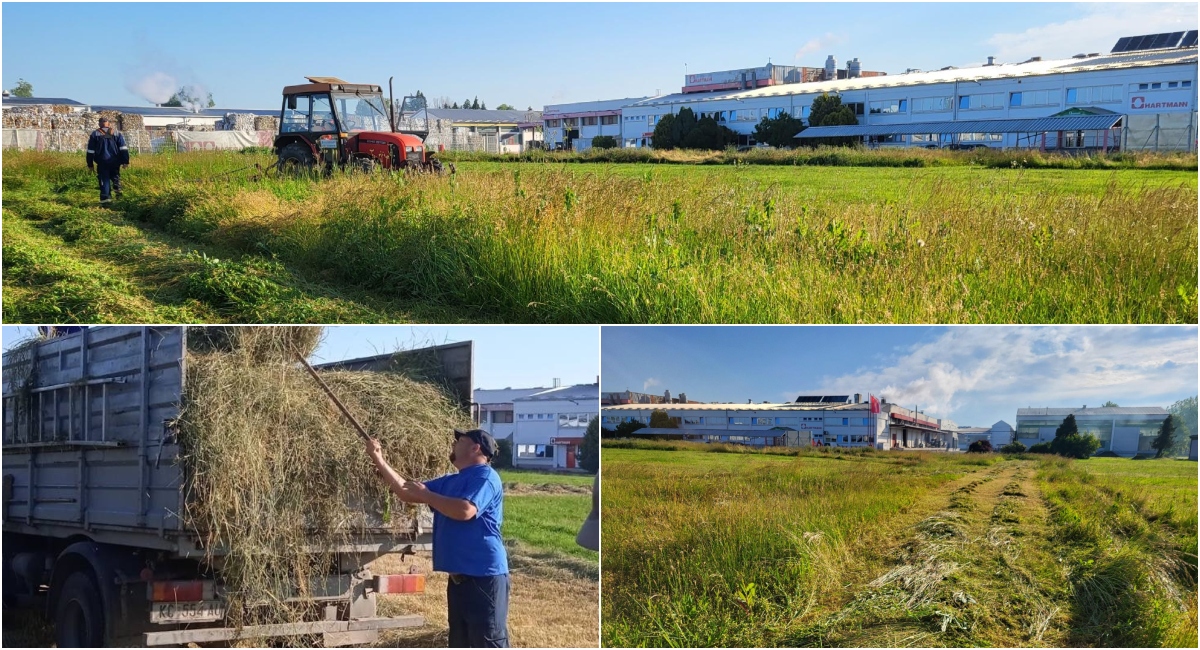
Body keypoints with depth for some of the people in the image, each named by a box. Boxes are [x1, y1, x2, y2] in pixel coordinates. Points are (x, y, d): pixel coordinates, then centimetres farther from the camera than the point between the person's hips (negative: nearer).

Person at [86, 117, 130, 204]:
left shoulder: (95, 134, 6)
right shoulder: (117, 134, 8)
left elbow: (90, 151, 5)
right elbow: (123, 149, 0)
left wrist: (90, 164, 9)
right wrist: (126, 161, -1)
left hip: (102, 162, -1)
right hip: (115, 162, 1)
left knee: (104, 180, 2)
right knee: (115, 177, 18)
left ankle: (105, 198, -8)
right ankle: (117, 188, -9)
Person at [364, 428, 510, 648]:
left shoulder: (485, 476, -11)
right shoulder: (450, 482, 18)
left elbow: (465, 510, -27)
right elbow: (406, 492, 21)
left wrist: (425, 494, -15)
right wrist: (379, 460, 15)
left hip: (485, 577, -10)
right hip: (460, 577, 10)